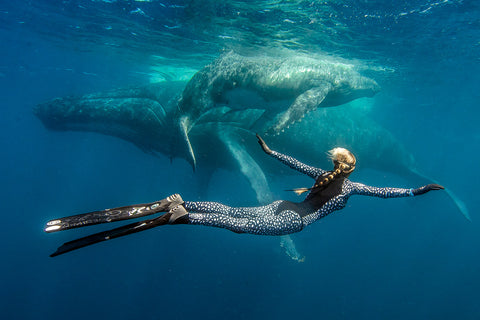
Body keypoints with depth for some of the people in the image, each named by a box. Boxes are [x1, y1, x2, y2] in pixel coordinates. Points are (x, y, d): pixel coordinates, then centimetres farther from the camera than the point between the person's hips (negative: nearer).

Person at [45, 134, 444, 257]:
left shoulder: (323, 174, 19)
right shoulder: (351, 186, 6)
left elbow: (296, 163, 22)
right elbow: (386, 191, 9)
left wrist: (269, 150, 31)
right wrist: (420, 189, 21)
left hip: (280, 209, 6)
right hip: (293, 221, -6)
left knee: (229, 211, -8)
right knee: (234, 223, -24)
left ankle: (174, 205, -27)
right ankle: (180, 216, -43)